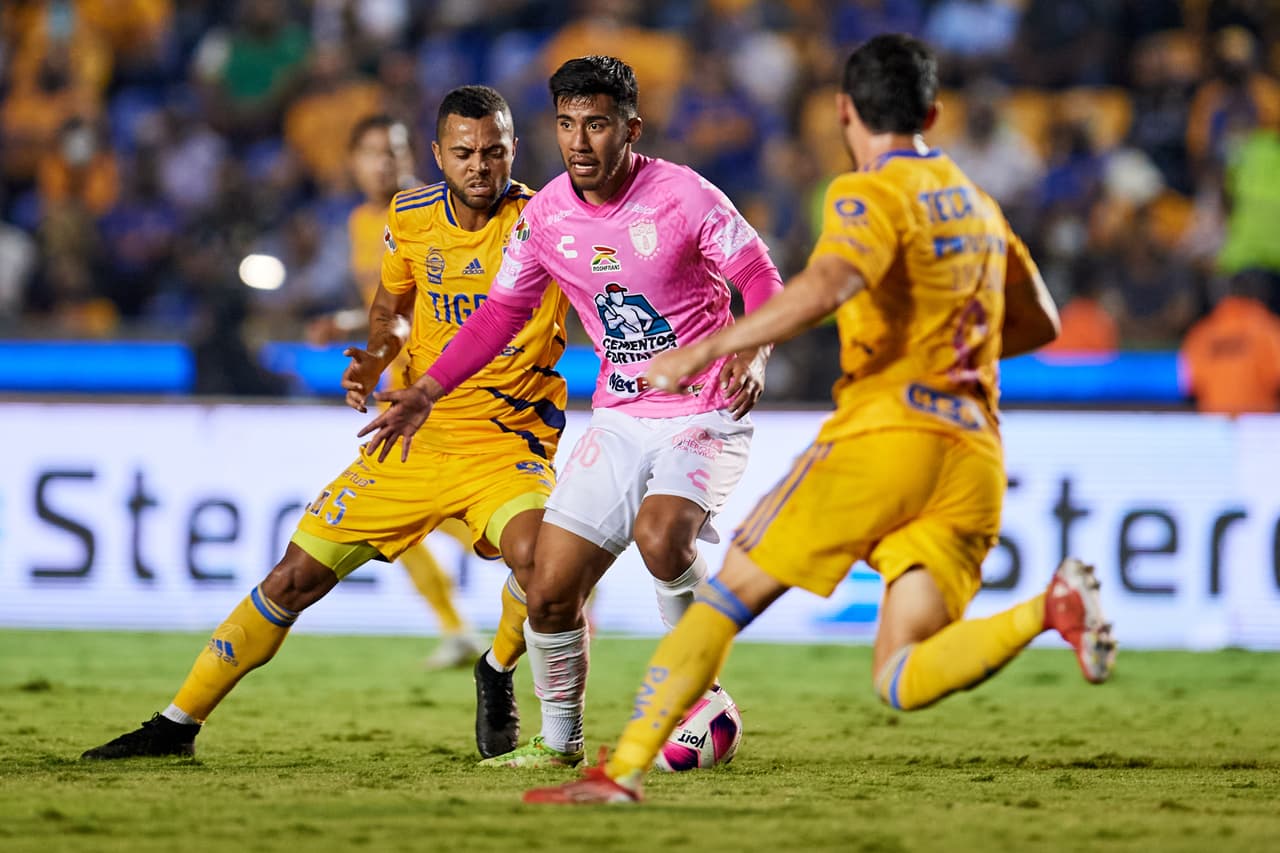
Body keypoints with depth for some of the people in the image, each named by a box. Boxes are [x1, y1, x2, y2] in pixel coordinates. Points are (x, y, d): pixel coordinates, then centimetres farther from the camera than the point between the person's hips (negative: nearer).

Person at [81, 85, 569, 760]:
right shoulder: (410, 218, 1)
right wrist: (375, 360, -1)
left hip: (508, 445, -4)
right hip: (416, 436, 4)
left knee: (536, 554, -34)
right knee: (295, 578, 3)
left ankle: (497, 676, -1)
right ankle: (178, 723, 17)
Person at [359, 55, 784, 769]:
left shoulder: (683, 196, -14)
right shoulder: (546, 214, 0)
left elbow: (762, 279, -7)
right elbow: (503, 311, 12)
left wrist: (753, 354, -26)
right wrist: (427, 391, 5)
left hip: (706, 414, -5)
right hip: (619, 420, 5)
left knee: (660, 536, -33)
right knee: (550, 592, -3)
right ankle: (560, 740, 20)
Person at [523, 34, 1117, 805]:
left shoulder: (871, 194, -1)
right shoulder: (978, 205, 23)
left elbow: (828, 286, -22)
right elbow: (1040, 323, 33)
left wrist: (704, 350, -22)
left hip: (883, 431, -6)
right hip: (973, 453, 6)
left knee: (731, 592, 3)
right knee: (903, 682, -3)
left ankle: (624, 770, -3)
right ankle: (1048, 609, -26)